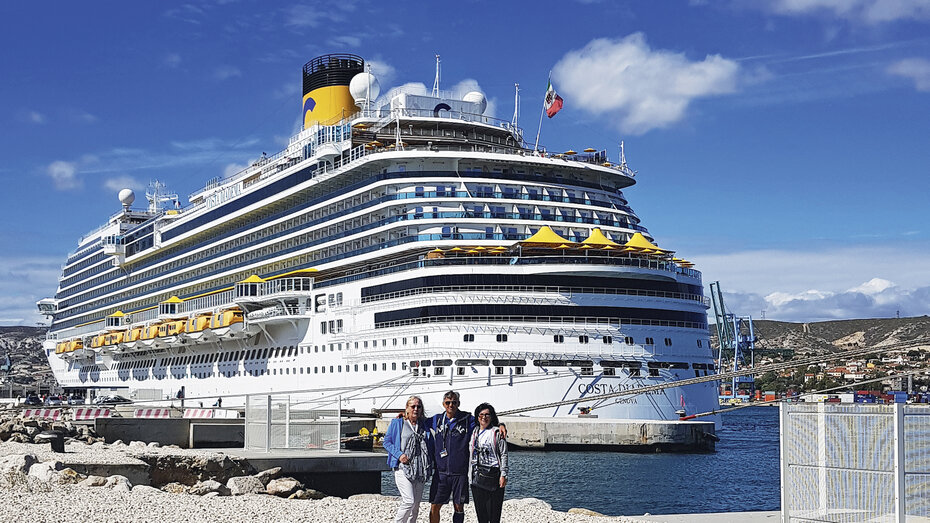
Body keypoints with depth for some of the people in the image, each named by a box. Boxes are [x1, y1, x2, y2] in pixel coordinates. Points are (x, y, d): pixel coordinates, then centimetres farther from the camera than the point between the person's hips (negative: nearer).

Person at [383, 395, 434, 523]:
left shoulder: (425, 424, 14)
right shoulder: (397, 423, 3)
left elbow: (430, 445, 20)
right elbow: (387, 442, 3)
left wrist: (430, 467, 9)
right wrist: (399, 455, -11)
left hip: (421, 470, 5)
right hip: (403, 468, -5)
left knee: (416, 505, 7)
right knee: (409, 501, -17)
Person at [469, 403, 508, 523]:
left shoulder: (497, 432, 0)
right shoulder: (474, 432, 15)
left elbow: (503, 454, -3)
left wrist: (503, 475, -10)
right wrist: (470, 475, 14)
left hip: (493, 476, -5)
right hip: (477, 476, 5)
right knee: (480, 513, 7)